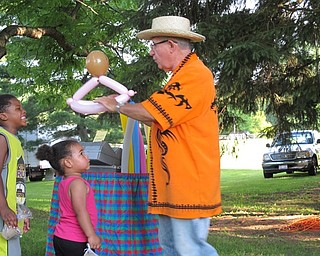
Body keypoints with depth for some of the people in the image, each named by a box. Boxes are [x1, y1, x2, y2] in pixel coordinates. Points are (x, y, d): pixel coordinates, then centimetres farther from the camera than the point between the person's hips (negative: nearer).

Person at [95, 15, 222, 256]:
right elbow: (159, 119, 20)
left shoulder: (194, 75, -16)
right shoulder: (182, 75, 20)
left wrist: (117, 106, -1)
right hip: (173, 182, 11)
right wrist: (123, 105, 11)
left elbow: (150, 112, -18)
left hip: (189, 183, -11)